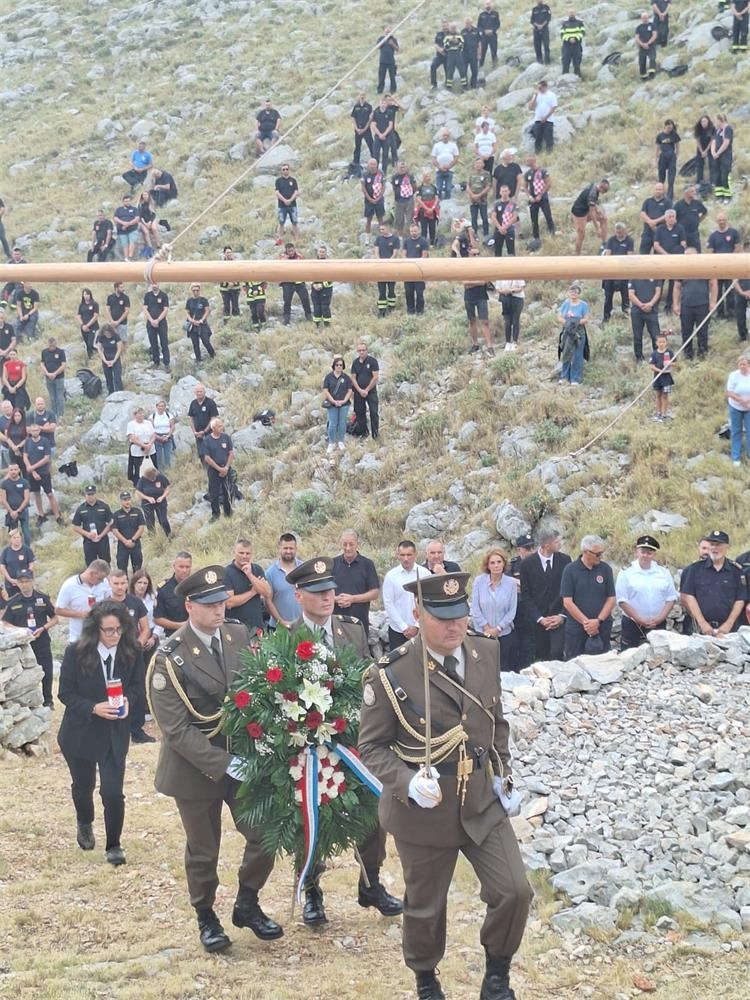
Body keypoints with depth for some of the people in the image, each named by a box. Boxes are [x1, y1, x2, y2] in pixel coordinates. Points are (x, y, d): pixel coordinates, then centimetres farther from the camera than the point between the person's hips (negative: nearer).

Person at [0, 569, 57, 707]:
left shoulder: (43, 598, -2)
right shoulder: (13, 602, -2)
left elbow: (54, 619, 5)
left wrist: (42, 628, -12)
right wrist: (20, 630, -14)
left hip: (42, 642, 0)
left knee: (46, 673, 6)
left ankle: (47, 701, 22)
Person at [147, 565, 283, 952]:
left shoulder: (240, 637, -2)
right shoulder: (169, 659, -17)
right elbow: (177, 730, -19)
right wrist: (223, 764, -25)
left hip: (244, 756, 4)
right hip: (197, 767, -4)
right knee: (203, 852, 10)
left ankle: (247, 905, 24)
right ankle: (206, 918, 33)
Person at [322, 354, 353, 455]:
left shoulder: (346, 377, 2)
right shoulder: (329, 377, -1)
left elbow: (350, 390, 3)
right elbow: (325, 390, -4)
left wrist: (344, 400, -10)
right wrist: (333, 401, -11)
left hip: (344, 404, 1)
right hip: (332, 404, -1)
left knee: (342, 423, 7)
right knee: (332, 424, -2)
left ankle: (341, 442, 20)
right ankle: (331, 443, 9)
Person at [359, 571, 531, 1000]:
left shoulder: (486, 652, -3)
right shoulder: (391, 674, -18)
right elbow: (372, 745, -9)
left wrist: (504, 774, 8)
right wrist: (408, 782, -25)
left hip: (483, 802, 4)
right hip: (424, 808, -3)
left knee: (515, 892, -5)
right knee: (426, 906, 13)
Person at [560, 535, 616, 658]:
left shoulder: (605, 569, 5)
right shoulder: (570, 570, -3)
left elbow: (611, 599, 4)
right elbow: (567, 602, -6)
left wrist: (598, 621, -9)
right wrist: (586, 622, -11)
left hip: (602, 628, 2)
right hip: (575, 628, -2)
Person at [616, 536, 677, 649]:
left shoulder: (664, 572, 8)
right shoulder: (626, 573, 0)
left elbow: (671, 599, 7)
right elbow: (622, 601, -5)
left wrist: (659, 619, -7)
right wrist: (639, 619, -12)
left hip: (658, 625, 2)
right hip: (632, 626, -2)